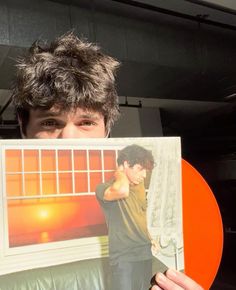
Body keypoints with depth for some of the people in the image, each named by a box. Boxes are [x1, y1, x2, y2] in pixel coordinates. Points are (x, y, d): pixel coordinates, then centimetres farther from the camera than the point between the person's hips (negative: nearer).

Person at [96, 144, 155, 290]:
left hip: (145, 254, 7)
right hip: (124, 258, -7)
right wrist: (120, 174, -19)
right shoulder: (105, 188, -15)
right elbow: (122, 191, -39)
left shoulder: (140, 186, 8)